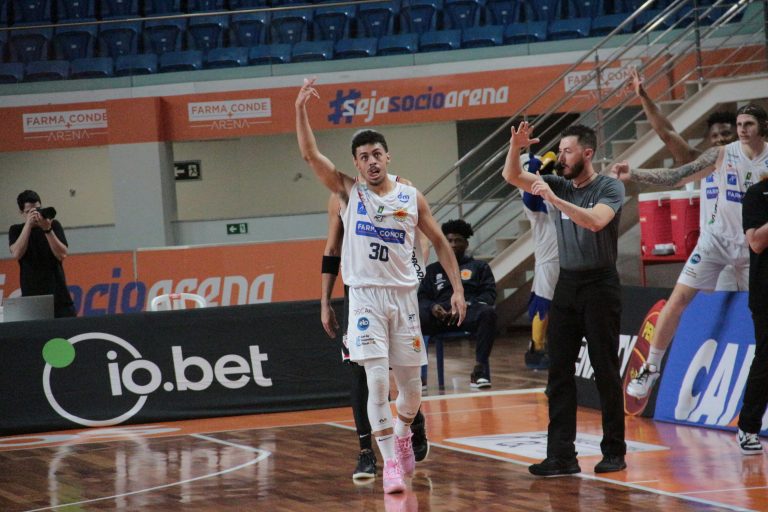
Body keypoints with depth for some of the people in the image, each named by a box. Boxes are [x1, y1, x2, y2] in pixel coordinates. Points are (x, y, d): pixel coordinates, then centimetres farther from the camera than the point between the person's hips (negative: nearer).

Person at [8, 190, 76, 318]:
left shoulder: (54, 225, 7)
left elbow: (62, 255, -5)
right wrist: (28, 224, -13)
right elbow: (16, 254, -10)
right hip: (31, 295, 0)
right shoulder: (16, 230, 9)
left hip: (58, 295, 0)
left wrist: (47, 230, -17)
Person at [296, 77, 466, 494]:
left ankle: (402, 434, 40)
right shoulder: (349, 191, 0)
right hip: (366, 298, -2)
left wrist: (457, 288, 5)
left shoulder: (411, 198, 5)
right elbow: (309, 154, -10)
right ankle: (390, 463, -7)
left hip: (404, 296, 2)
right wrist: (301, 109, -22)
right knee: (378, 382, -13)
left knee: (411, 387, 9)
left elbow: (439, 242, 12)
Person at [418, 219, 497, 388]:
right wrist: (432, 307, -6)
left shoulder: (479, 267, 26)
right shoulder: (433, 269, 30)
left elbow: (489, 294, 12)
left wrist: (466, 305, -9)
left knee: (488, 313, -38)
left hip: (469, 312, -1)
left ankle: (480, 369, -36)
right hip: (439, 314, 1)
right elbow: (422, 297, 20)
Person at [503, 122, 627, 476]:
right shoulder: (559, 185, 9)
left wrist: (554, 199, -31)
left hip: (600, 285, -6)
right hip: (566, 284, 6)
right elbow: (512, 177, 3)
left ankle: (614, 452, 7)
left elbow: (596, 221, -26)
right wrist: (515, 148, -15)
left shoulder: (609, 188, -7)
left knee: (605, 371, -1)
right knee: (559, 372, 0)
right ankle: (561, 455, 0)